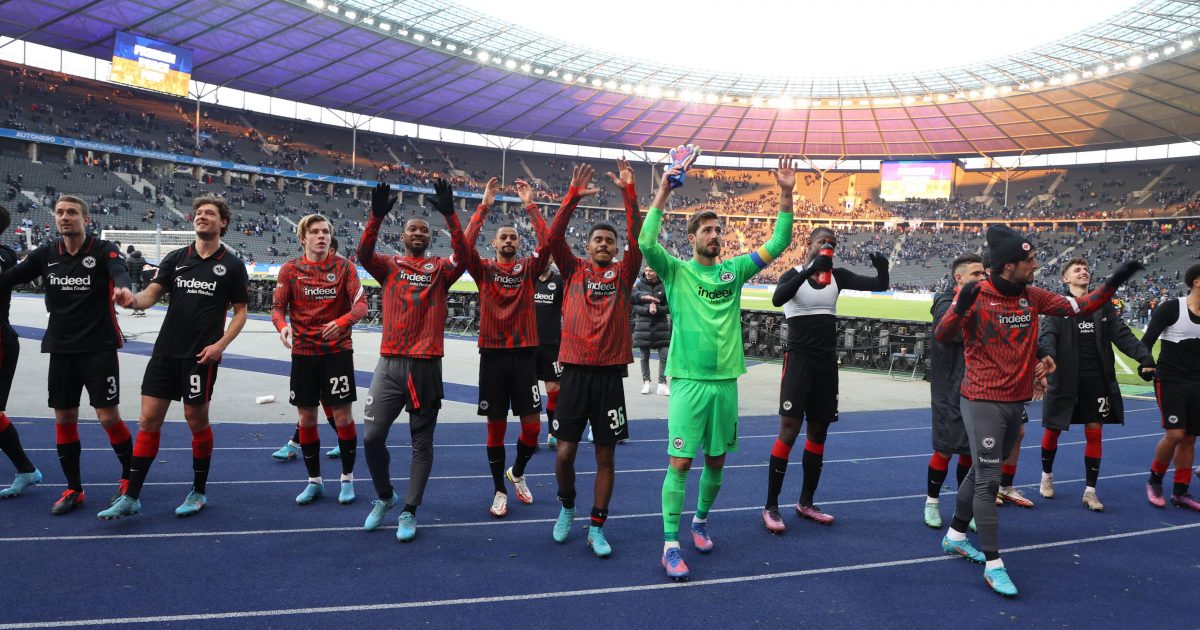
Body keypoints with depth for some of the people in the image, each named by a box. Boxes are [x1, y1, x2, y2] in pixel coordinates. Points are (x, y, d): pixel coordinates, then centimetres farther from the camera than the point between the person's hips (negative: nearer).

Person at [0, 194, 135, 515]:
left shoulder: (103, 250, -8)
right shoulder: (45, 254, 6)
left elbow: (120, 271, -29)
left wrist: (123, 288, -51)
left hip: (99, 348, -5)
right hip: (61, 349, 5)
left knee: (108, 417, -5)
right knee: (64, 418, 9)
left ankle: (129, 478, 17)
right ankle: (73, 489, 23)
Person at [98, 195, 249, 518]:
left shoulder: (232, 265, -1)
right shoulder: (176, 258, 9)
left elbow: (240, 311, 1)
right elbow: (152, 293, 1)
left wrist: (220, 344, -12)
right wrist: (134, 300, -23)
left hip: (201, 355, -4)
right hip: (165, 350, 4)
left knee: (196, 420, 4)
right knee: (148, 420, 5)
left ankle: (199, 492, 21)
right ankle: (131, 497, 13)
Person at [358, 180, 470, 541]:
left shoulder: (440, 269, 6)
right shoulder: (389, 267, 8)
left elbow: (462, 257, -13)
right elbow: (364, 254, -11)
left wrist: (449, 216, -23)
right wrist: (376, 216, -25)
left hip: (426, 365, 0)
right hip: (390, 363, 1)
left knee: (422, 442, 5)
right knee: (372, 435, -1)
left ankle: (408, 512, 18)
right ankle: (384, 497, 24)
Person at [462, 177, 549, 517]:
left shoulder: (529, 268, 7)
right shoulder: (484, 269, 5)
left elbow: (546, 244, -9)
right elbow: (465, 245, -12)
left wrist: (530, 205, -10)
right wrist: (485, 205, -14)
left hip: (524, 354, 1)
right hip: (493, 354, -1)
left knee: (532, 426, 1)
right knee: (496, 426, 6)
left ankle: (517, 473, 30)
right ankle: (499, 490, 21)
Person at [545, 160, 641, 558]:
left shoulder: (623, 274, 7)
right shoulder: (573, 270, 8)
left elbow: (637, 239, -6)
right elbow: (553, 236, -5)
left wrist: (629, 193, -13)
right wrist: (573, 196, -14)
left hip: (610, 373, 0)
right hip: (575, 371, 0)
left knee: (606, 455, 6)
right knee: (564, 453, 2)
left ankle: (597, 527, 20)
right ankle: (567, 508, 30)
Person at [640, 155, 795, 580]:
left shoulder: (734, 269, 9)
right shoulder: (677, 271, -1)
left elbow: (777, 245, 5)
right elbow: (646, 243, -18)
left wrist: (786, 196, -5)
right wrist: (663, 193, -19)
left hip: (725, 380, 4)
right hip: (688, 380, -4)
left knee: (716, 461, 14)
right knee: (680, 462, -6)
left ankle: (701, 521, 36)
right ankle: (671, 544, 4)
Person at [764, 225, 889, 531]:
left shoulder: (838, 276, 8)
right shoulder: (793, 275, -4)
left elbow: (879, 286, 1)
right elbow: (777, 299, -26)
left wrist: (882, 268, -21)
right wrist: (809, 270, -34)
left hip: (827, 360, 5)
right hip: (799, 358, -5)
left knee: (818, 431, 10)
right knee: (789, 429, -11)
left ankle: (806, 502, 22)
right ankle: (771, 507, -3)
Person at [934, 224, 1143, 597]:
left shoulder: (1033, 297, 4)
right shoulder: (977, 295, -13)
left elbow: (1081, 307, 10)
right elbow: (941, 336, -18)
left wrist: (1116, 281, 1)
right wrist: (960, 307, -35)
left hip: (1017, 402, 7)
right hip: (983, 402, -7)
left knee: (982, 472, 17)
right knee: (988, 481, -4)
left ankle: (956, 536, 34)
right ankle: (993, 564, 4)